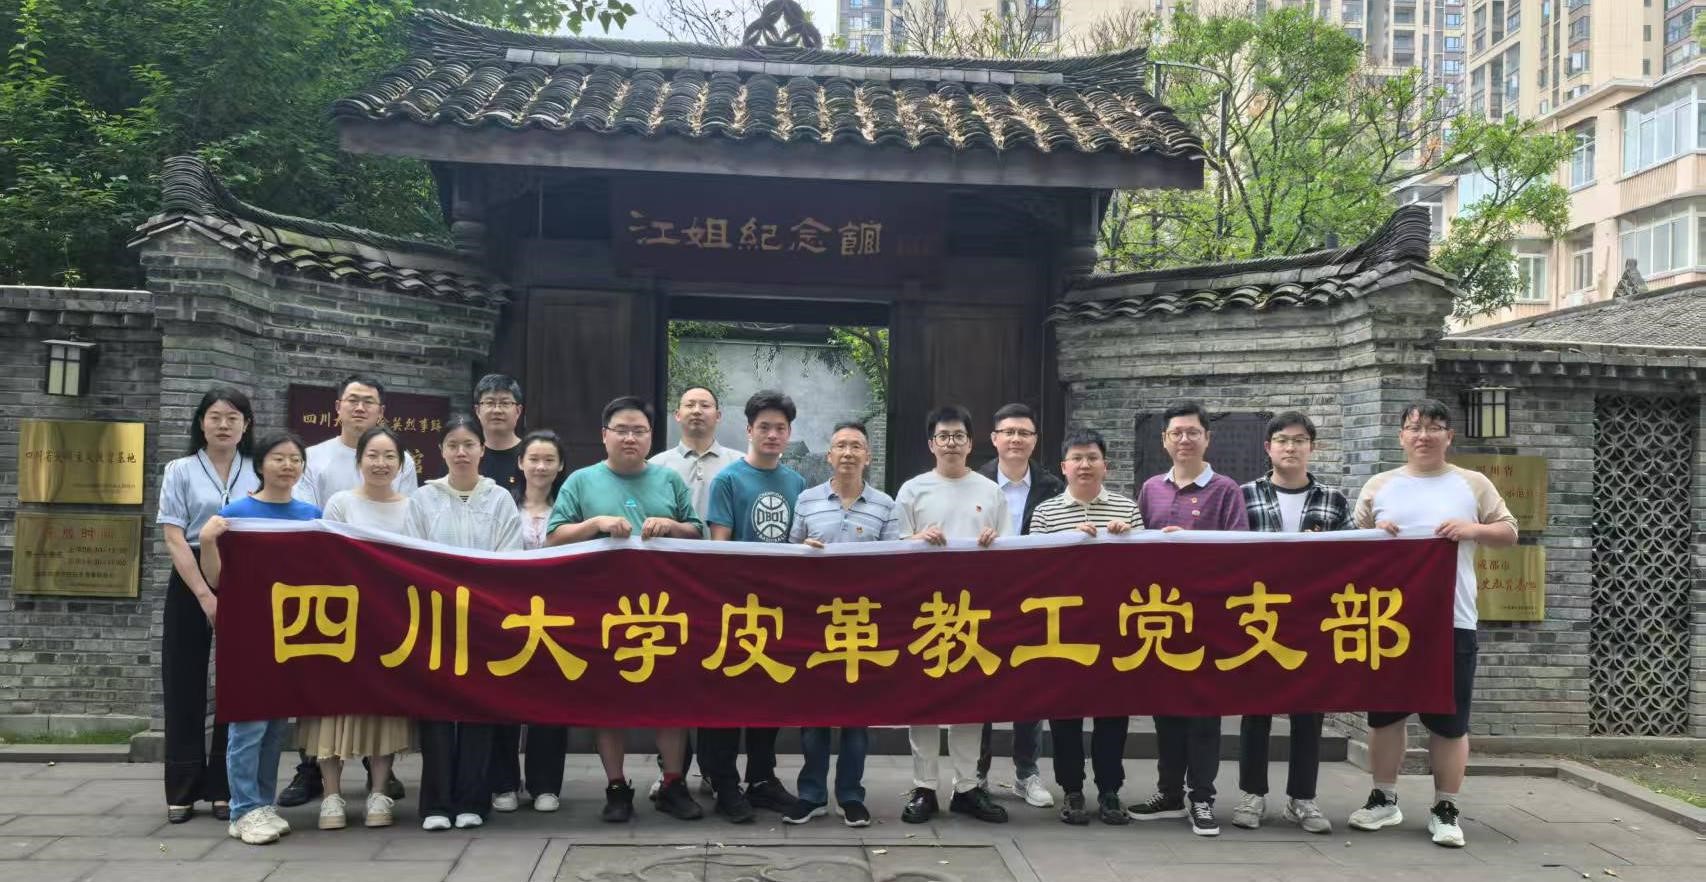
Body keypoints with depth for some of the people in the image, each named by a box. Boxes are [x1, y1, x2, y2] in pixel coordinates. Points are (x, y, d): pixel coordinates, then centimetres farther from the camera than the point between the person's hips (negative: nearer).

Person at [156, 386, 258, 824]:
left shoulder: (259, 475, 6)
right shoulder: (180, 471, 2)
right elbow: (174, 540, -6)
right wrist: (206, 595, -15)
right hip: (192, 583, -1)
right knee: (185, 687, 2)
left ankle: (225, 788, 11)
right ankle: (182, 791, 10)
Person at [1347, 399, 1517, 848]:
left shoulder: (1473, 484, 6)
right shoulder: (1379, 486, 7)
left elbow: (1509, 533, 7)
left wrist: (1473, 529, -12)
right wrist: (1375, 533, -11)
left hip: (1451, 621, -1)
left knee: (1449, 720, 2)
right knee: (1384, 713, 8)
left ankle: (1445, 810, 15)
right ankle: (1384, 798, 22)